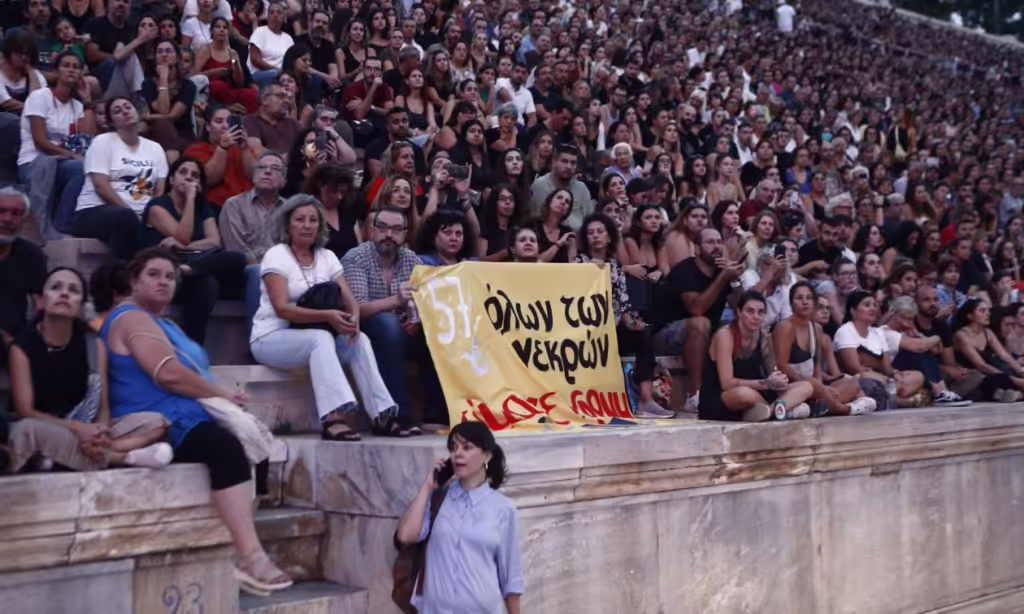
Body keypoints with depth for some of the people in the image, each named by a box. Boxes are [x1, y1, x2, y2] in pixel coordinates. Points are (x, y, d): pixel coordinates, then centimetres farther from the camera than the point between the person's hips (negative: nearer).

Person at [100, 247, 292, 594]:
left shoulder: (162, 323, 29)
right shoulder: (132, 318, -4)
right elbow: (168, 373, -19)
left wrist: (221, 398, 4)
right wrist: (222, 395, -9)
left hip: (185, 419, 10)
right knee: (227, 447, -34)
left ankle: (245, 555, -20)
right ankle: (251, 559, -41)